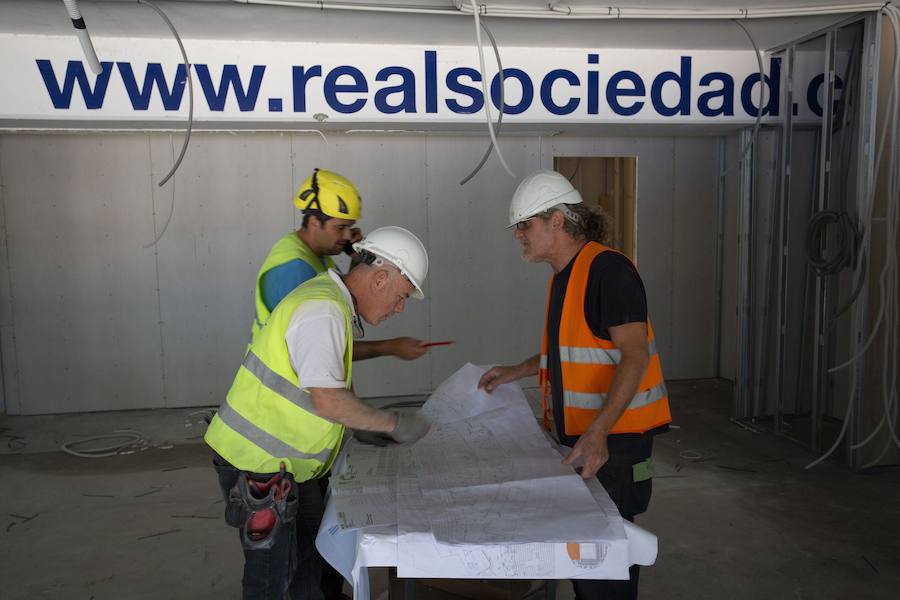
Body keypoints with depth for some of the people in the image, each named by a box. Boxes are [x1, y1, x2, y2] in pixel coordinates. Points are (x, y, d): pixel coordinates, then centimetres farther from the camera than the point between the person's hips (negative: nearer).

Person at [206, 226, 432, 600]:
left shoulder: (335, 303, 8)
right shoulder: (322, 309, -24)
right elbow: (328, 399, -29)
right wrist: (393, 424, -18)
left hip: (287, 459, 10)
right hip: (257, 461, -10)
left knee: (311, 547, 22)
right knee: (272, 569, 5)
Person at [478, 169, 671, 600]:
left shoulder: (608, 269, -17)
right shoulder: (564, 276, 13)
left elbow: (635, 355, -24)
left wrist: (598, 432, -34)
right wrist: (516, 372, 18)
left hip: (614, 436, -9)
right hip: (579, 433, 9)